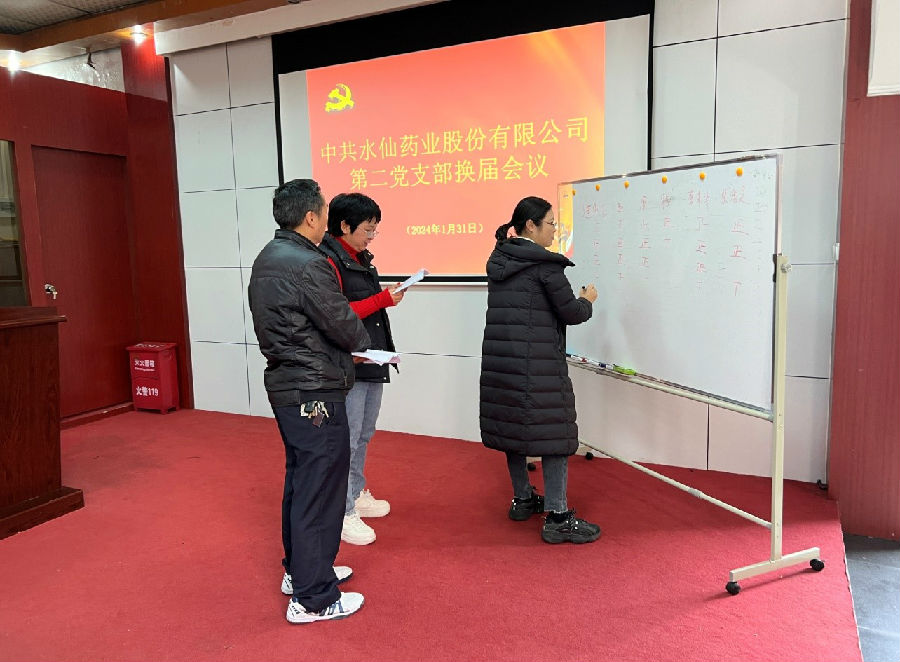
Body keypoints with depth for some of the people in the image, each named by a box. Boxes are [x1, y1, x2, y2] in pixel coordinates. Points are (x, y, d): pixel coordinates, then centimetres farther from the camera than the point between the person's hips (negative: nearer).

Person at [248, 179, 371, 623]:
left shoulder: (266, 259, 10)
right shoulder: (308, 264, -20)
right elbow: (343, 324, -18)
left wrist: (345, 345, 7)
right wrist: (362, 343, 6)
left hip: (283, 383, 10)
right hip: (314, 391, -10)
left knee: (300, 479, 21)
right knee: (320, 489, 0)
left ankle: (299, 568, 37)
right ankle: (313, 599, 12)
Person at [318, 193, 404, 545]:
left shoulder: (360, 258, 16)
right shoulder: (329, 260, -13)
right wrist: (383, 300, -17)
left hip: (372, 360, 10)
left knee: (363, 435, 20)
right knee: (346, 439, -3)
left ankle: (357, 495, 35)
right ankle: (342, 513, 7)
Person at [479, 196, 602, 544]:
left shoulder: (499, 261, 12)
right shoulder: (544, 263, -11)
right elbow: (571, 313, -10)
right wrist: (588, 299, 12)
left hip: (499, 359, 8)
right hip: (538, 363, -8)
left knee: (514, 423, 17)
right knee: (553, 431, -1)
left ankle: (522, 499, 31)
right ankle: (557, 518, 3)